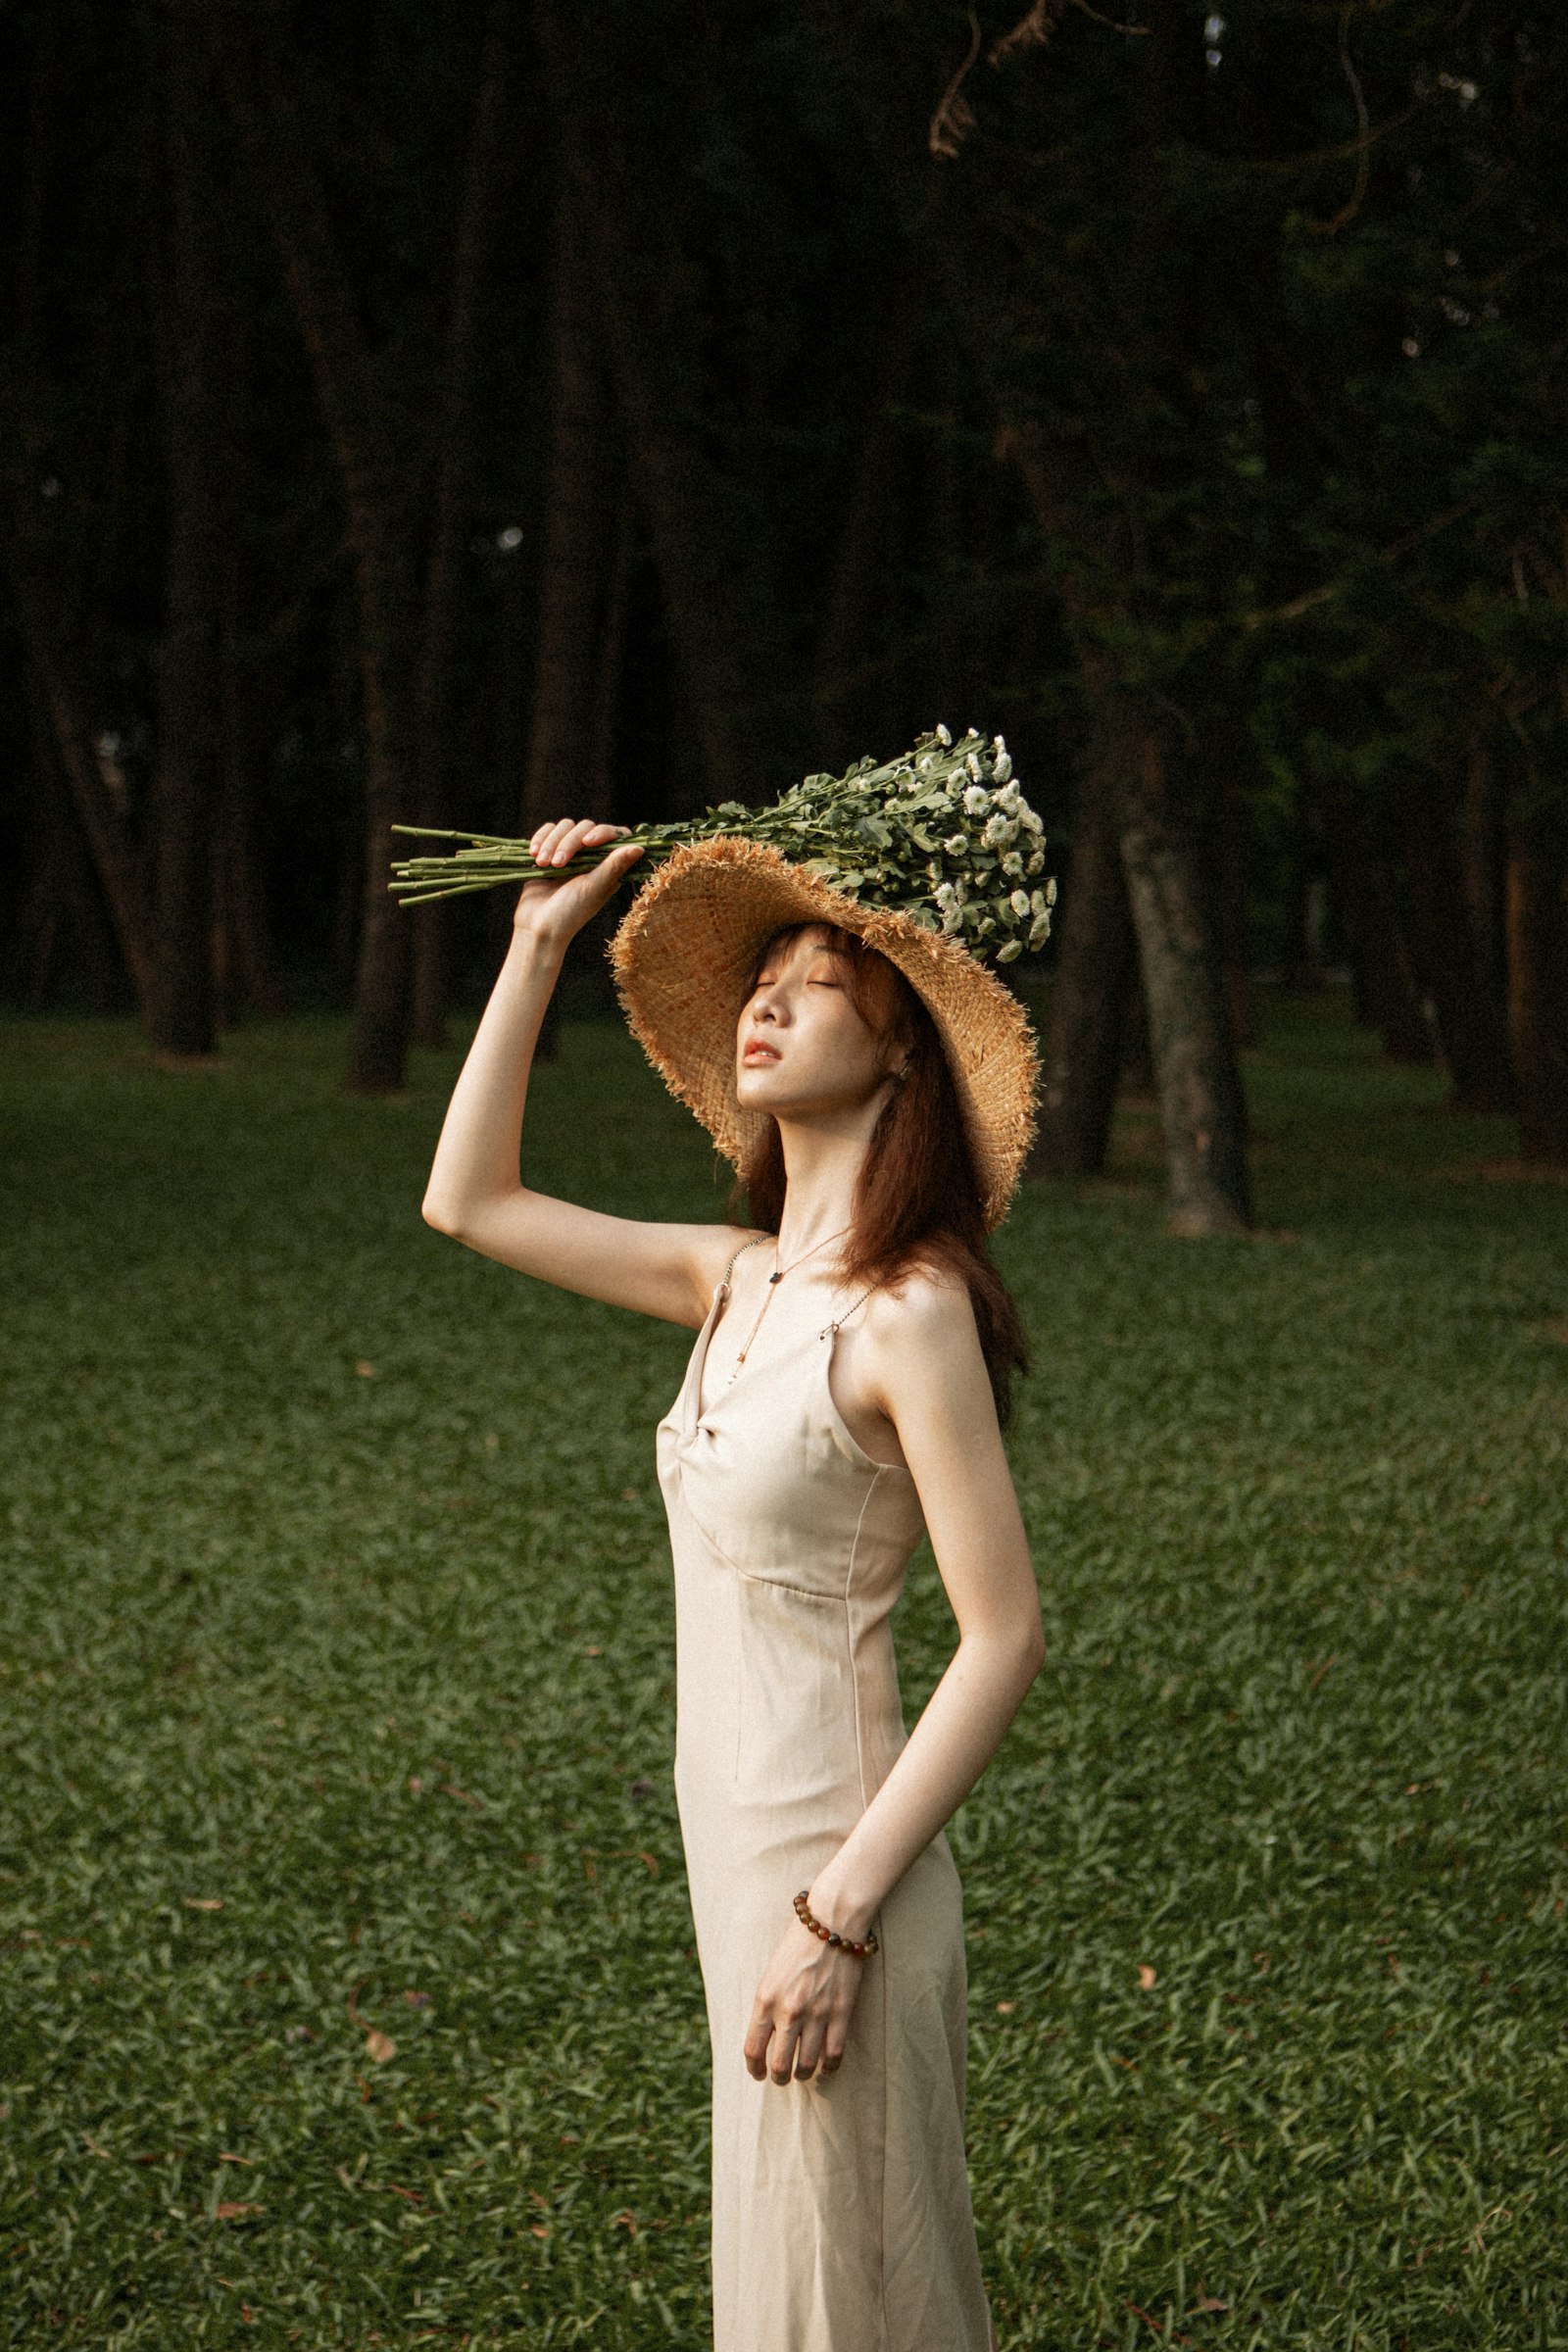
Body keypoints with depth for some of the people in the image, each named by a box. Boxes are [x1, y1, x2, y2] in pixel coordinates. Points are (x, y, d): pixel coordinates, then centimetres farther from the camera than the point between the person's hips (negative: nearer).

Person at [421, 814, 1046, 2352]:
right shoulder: (740, 1278, 6)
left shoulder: (908, 1313, -17)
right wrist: (538, 947, 9)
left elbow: (1004, 1637, -19)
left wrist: (838, 1913, -21)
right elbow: (469, 1200, 15)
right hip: (737, 1833, 8)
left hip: (834, 1853, -8)